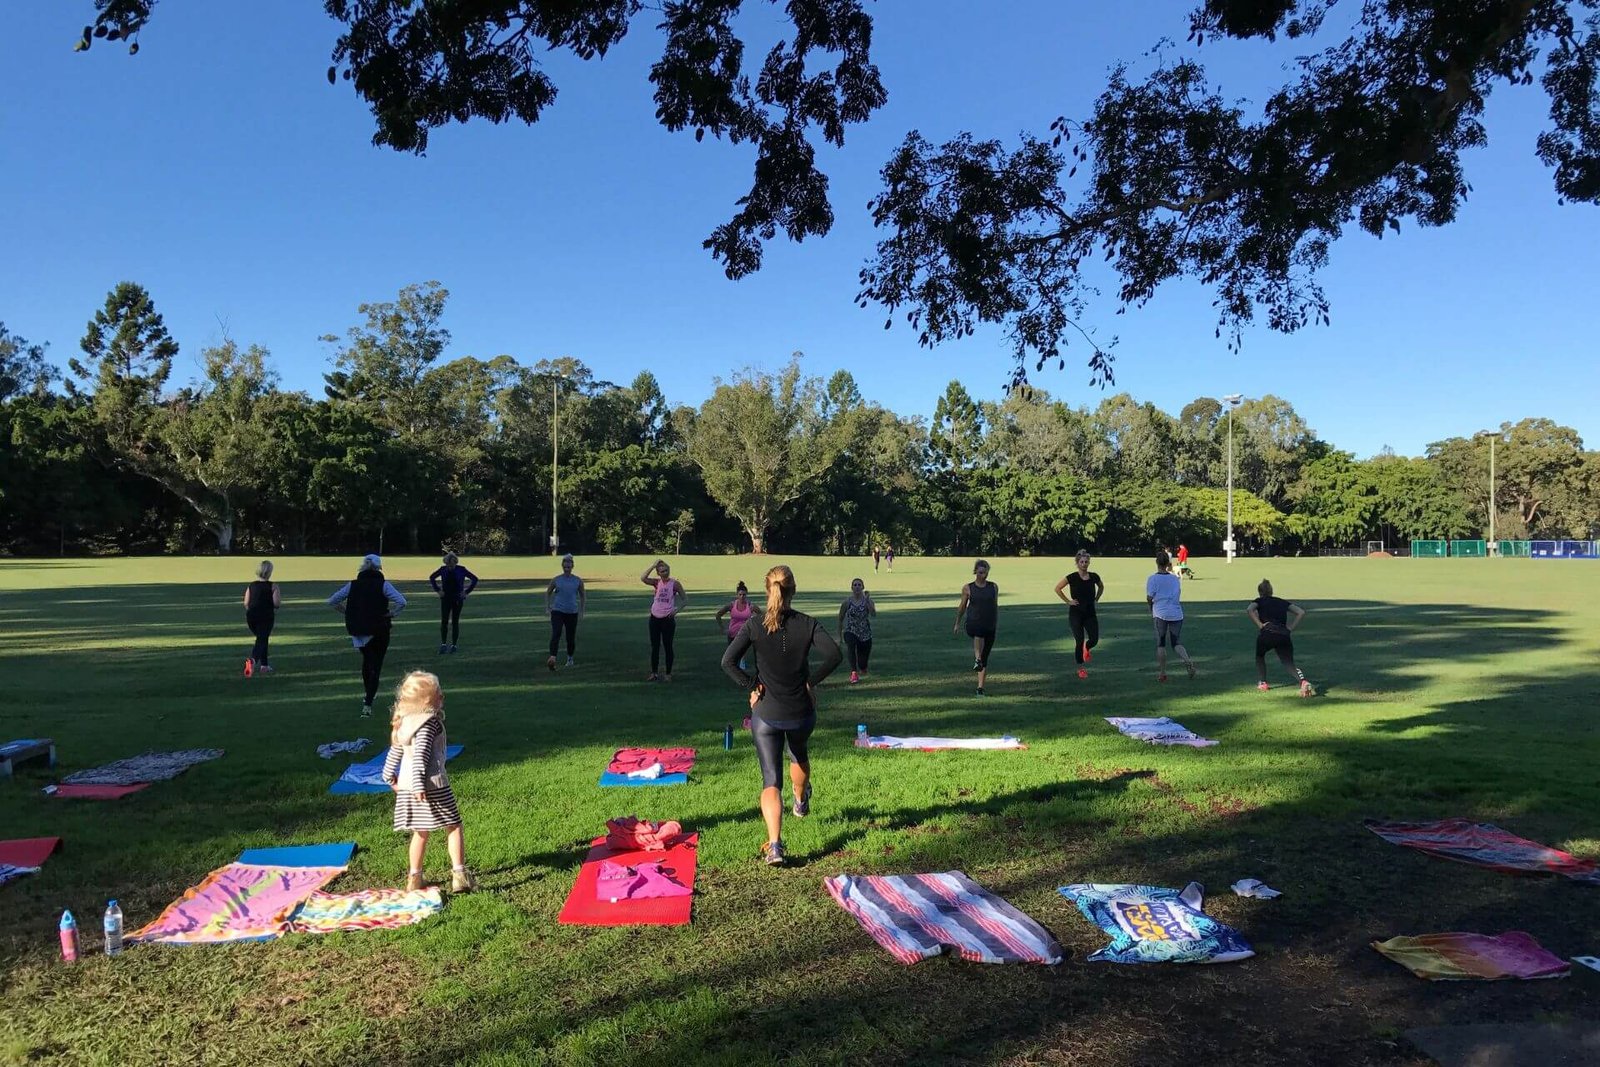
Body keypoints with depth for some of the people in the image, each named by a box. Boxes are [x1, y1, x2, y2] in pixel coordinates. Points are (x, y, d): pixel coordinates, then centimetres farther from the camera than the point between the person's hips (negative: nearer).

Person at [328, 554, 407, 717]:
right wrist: (391, 615, -8)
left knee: (367, 660, 27)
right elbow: (401, 602, -21)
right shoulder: (383, 584, -9)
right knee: (375, 666, 4)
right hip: (379, 631, -4)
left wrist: (347, 612, 12)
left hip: (357, 631, 4)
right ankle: (368, 704, -7)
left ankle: (369, 694, 39)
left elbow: (331, 602, 6)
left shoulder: (353, 585, 2)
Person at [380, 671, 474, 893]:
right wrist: (419, 785, -26)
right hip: (432, 783, -8)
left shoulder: (405, 722, 10)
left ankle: (414, 878, 25)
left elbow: (395, 751, 20)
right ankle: (459, 875, -2)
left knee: (420, 832, 19)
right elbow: (420, 755, -23)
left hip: (407, 785, 8)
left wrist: (390, 776, 32)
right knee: (453, 827, 2)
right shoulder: (429, 723, -16)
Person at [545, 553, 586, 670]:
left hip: (572, 613, 1)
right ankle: (552, 658, -30)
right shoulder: (556, 580, 1)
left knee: (571, 638, 8)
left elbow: (583, 596, 13)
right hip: (557, 611, -1)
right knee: (555, 634, -20)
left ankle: (570, 658, 31)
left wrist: (581, 611, 9)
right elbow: (548, 593, 15)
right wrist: (547, 608, 7)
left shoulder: (578, 581, 2)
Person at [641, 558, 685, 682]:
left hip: (668, 619, -3)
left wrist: (677, 610, -16)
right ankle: (654, 673, 17)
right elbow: (643, 578, -13)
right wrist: (653, 565, -14)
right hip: (655, 618, 3)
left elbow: (685, 599, -1)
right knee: (654, 646, 8)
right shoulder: (657, 582, 4)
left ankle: (668, 674, 12)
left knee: (668, 646, 4)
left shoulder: (675, 583, -4)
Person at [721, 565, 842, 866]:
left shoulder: (754, 625, -9)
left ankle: (774, 845, -13)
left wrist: (751, 686, -6)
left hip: (766, 713, -2)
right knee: (798, 754, 33)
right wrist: (812, 680, -5)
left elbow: (728, 662, -16)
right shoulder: (808, 624, -7)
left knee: (771, 779, 2)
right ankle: (801, 802, 58)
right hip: (802, 712, 2)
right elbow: (834, 654, -17)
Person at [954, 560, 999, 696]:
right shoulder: (968, 588, 1)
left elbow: (996, 606, 16)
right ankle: (977, 659, -51)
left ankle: (980, 687, 12)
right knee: (979, 633, -41)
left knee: (985, 658, 4)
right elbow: (962, 606, 12)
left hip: (989, 626, 2)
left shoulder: (993, 587, 6)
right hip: (973, 624, -2)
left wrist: (996, 623, 16)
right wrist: (957, 623, 17)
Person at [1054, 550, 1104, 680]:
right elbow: (1057, 588, -3)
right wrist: (1068, 601, -6)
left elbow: (1101, 587, 22)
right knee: (1079, 641, -4)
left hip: (1090, 612, 3)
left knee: (1094, 639, -2)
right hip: (1076, 613, -3)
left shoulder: (1094, 577, 0)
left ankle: (1086, 649, 36)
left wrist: (1096, 599, 10)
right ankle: (1081, 668, 11)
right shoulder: (1072, 577, -10)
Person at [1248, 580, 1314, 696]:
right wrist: (1290, 628, 14)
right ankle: (1303, 682, -26)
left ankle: (1262, 683, 21)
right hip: (1284, 636, 2)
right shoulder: (1283, 602, 27)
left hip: (1267, 634, -2)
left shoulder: (1259, 601, 17)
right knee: (1290, 663, 2)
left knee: (1260, 656, 28)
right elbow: (1301, 612, 18)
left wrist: (1260, 625, -3)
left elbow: (1249, 610, -7)